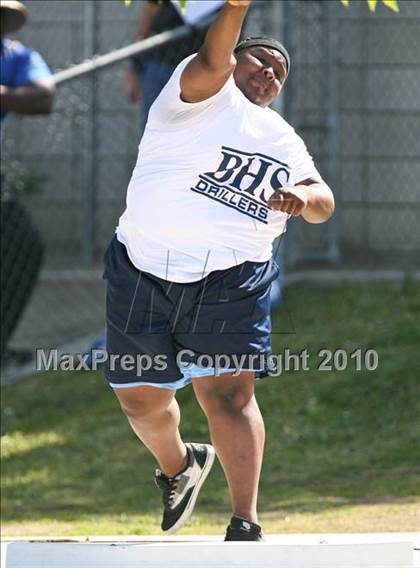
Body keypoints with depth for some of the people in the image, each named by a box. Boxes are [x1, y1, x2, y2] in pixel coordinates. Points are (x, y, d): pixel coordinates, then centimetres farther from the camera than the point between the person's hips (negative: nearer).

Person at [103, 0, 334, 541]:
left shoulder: (284, 140, 21)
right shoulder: (205, 94, 4)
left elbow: (322, 203, 14)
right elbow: (212, 60, -17)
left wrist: (305, 196, -11)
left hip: (232, 282, 2)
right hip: (144, 272, -2)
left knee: (228, 392, -16)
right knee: (141, 400, 6)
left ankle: (244, 525, -19)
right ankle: (178, 465, 39)